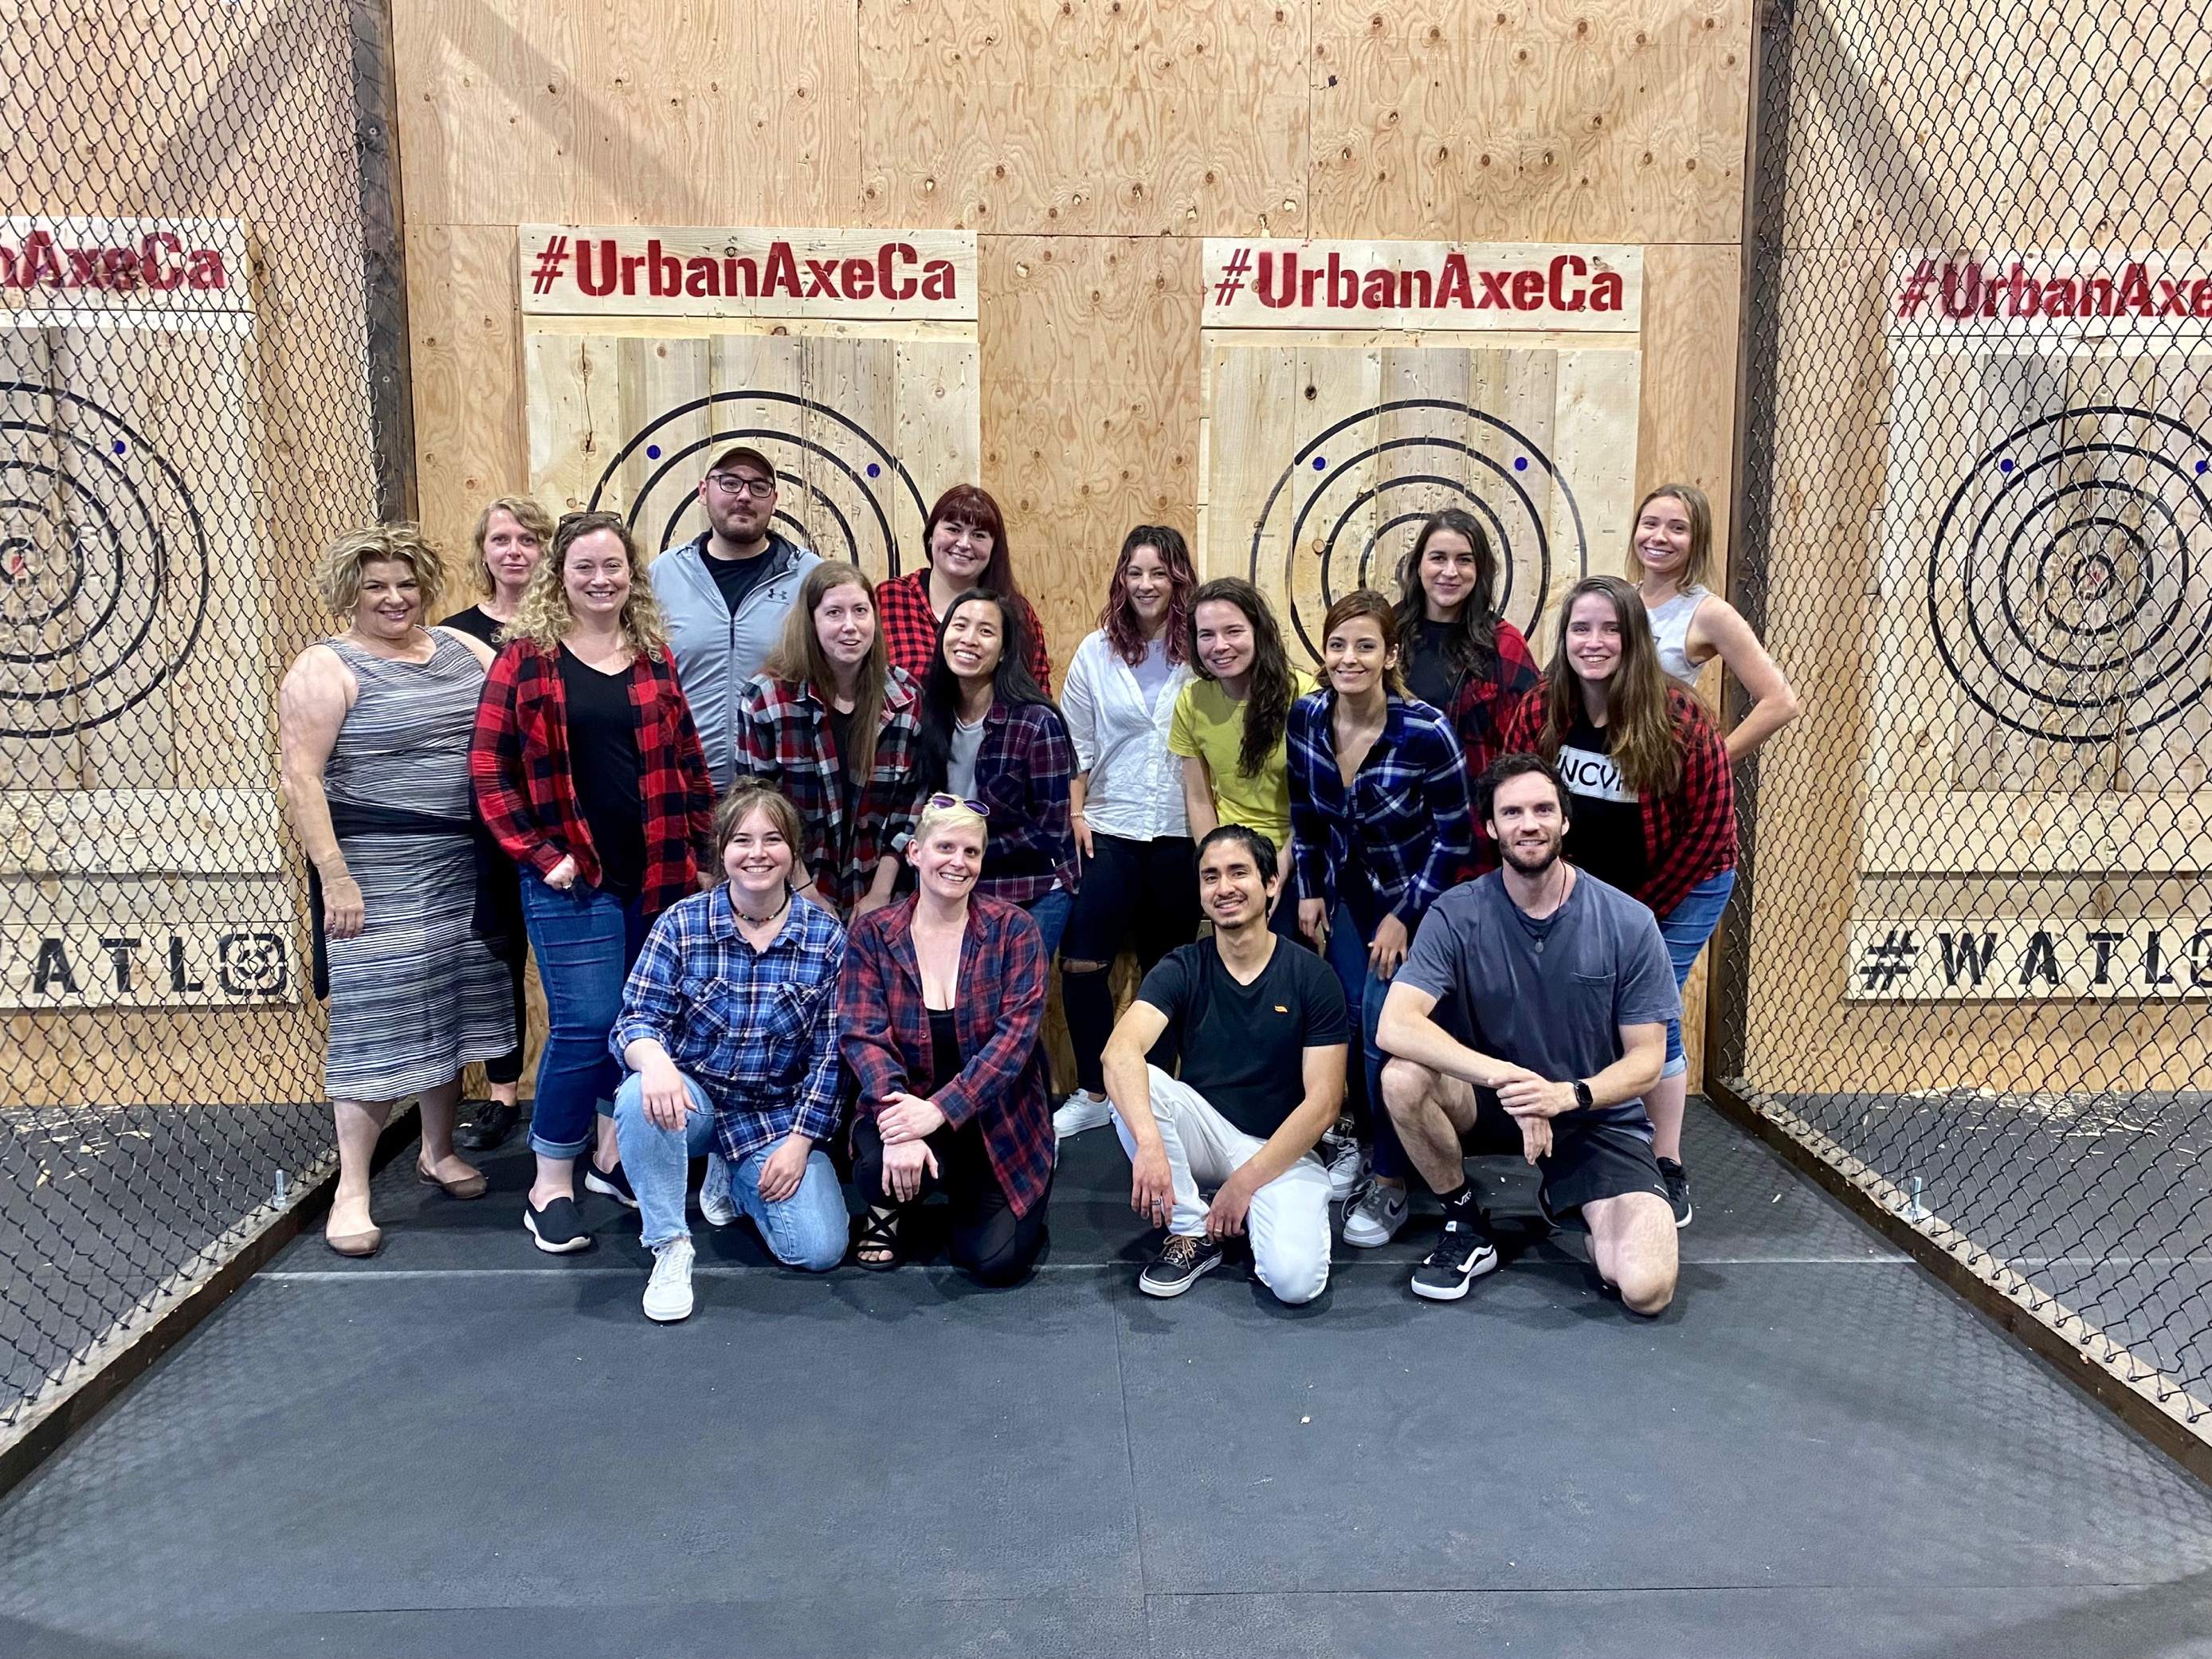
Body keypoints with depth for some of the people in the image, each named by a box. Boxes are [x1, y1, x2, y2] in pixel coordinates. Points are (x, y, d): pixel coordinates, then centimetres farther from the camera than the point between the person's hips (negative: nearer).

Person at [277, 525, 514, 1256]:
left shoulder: (463, 650, 10)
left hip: (467, 868, 6)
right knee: (376, 1023, -3)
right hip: (378, 875, -5)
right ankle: (351, 1190, 6)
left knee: (455, 1010, 13)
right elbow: (301, 778, -12)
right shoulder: (328, 668, -6)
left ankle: (439, 1150, 30)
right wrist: (334, 876, -17)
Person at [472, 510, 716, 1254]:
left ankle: (613, 1156, 29)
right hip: (574, 878, -4)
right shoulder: (527, 654, -1)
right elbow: (488, 762, -4)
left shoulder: (654, 655, 10)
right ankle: (550, 1185, 9)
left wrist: (698, 850, 4)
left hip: (657, 875, 4)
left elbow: (688, 759, 12)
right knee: (587, 1023, -7)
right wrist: (538, 853, -9)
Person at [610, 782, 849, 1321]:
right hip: (690, 1098, -1)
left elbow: (830, 1053, -4)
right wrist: (653, 1058, -35)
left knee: (820, 1250, -13)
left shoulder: (826, 936, -7)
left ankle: (741, 1181, 20)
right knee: (641, 1100, -36)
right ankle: (670, 1245, -15)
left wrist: (799, 1141, -9)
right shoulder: (681, 923, -8)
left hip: (778, 1115, 1)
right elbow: (635, 1018, -11)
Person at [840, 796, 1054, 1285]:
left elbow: (1016, 1034, -16)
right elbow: (862, 1036, -12)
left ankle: (967, 1196, 23)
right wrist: (898, 1119, -31)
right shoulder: (872, 934, -3)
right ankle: (890, 1207, 7)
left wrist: (938, 1111, -27)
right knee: (879, 1165, -33)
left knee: (997, 1261, -14)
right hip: (908, 1107, 0)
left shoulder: (1014, 930, -7)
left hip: (999, 1120, 0)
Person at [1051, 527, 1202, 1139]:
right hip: (1110, 830, 1)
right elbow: (1076, 744, 6)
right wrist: (1074, 816, -2)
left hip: (1180, 834, -1)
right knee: (1081, 959, -6)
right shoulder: (1096, 651, 3)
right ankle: (1093, 1093, 10)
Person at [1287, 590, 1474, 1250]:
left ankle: (1390, 1187, 2)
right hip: (1346, 891, 4)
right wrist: (1309, 891, 4)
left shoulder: (1426, 732, -26)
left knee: (1384, 1028, -11)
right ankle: (1361, 1142, 26)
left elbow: (1456, 836, -16)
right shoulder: (1305, 718, -12)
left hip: (1411, 897, -4)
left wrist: (1405, 916, -15)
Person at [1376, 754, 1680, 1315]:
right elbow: (1395, 1025, -26)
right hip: (1488, 1101, 0)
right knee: (1404, 1077, -32)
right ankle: (1466, 1227, -4)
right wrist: (1506, 1077, -37)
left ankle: (1565, 1199, 15)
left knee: (1647, 1288, -21)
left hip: (1599, 1115, 0)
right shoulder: (1458, 915, -13)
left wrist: (1568, 1095, -27)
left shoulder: (1628, 923, -12)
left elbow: (1646, 1060, -7)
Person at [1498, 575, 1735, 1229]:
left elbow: (1710, 826, -14)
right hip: (1583, 889, 3)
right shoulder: (1539, 712, -14)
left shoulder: (1678, 719, -21)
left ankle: (1668, 1171, 7)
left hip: (1680, 886, -3)